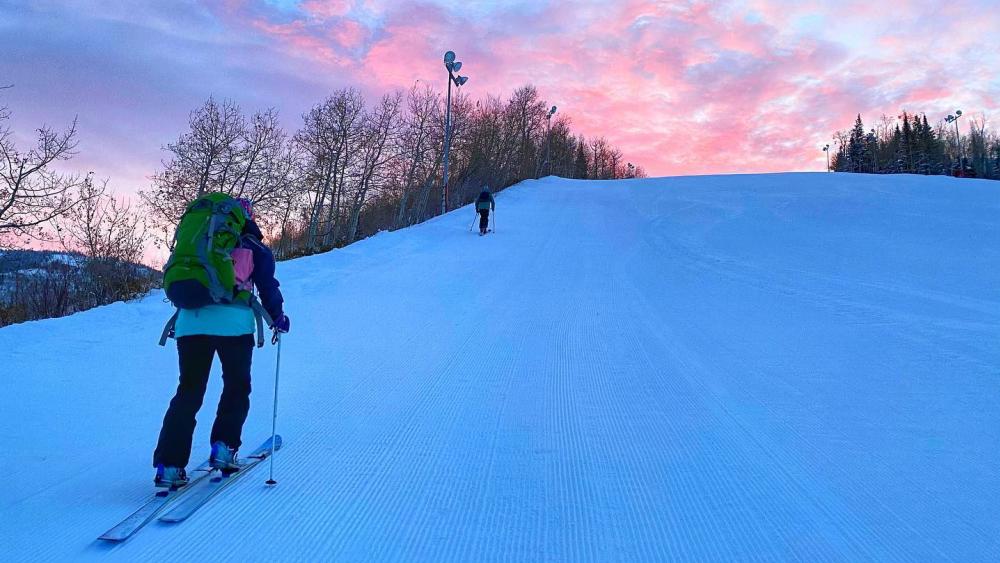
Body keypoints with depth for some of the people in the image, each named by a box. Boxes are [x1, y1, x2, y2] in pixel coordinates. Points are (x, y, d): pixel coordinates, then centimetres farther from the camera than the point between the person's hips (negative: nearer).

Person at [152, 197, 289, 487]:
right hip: (233, 323, -3)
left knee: (188, 392, 8)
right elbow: (267, 286, 7)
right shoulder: (255, 248, 13)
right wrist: (277, 317, 20)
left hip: (190, 320, 4)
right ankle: (223, 448, 5)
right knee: (237, 387, 14)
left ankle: (169, 465, 1)